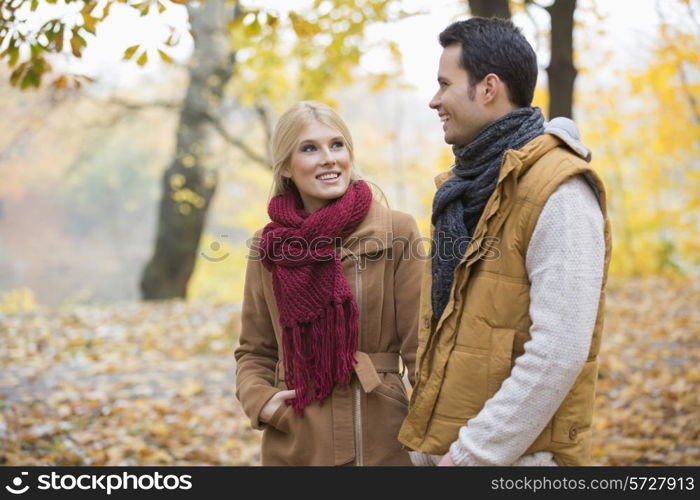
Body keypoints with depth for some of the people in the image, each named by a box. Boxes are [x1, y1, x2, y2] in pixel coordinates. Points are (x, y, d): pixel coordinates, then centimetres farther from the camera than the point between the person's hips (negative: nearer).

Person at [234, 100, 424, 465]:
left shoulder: (396, 231, -5)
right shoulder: (268, 246, 3)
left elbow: (420, 349, -6)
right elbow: (254, 351, 12)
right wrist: (258, 399, -7)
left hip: (379, 439, -2)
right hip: (293, 446, 2)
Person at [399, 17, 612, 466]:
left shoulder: (558, 192, -16)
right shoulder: (467, 185, 11)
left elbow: (559, 354, -22)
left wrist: (472, 454, -17)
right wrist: (429, 439, 10)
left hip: (513, 456, -8)